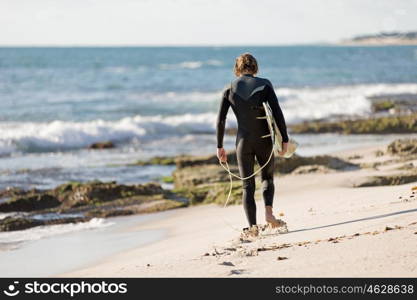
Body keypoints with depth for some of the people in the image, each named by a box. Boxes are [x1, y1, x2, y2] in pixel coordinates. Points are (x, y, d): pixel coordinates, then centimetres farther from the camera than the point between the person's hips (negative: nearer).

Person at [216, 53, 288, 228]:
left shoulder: (230, 88, 1)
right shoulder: (264, 84, -2)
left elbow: (220, 120, -1)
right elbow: (277, 113, -9)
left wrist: (220, 146, 6)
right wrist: (284, 139, -5)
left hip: (243, 141, 0)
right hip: (264, 140, 0)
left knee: (248, 186, 8)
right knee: (267, 178, 20)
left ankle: (252, 227, -1)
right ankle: (268, 212, -5)